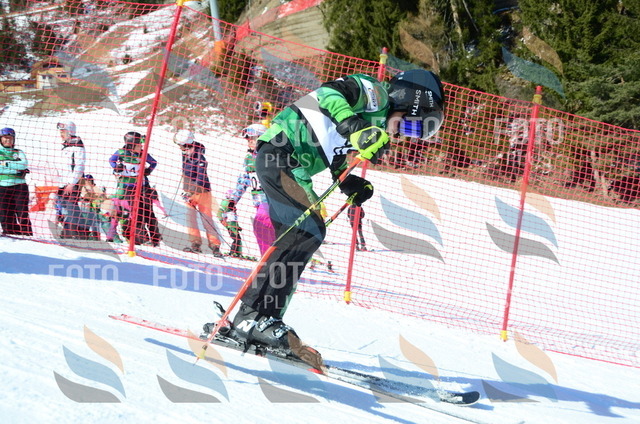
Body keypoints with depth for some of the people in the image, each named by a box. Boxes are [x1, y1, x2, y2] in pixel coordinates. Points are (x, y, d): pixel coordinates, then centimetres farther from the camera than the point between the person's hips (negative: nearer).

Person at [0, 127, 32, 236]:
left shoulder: (19, 153, 15)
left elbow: (24, 164, -6)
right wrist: (16, 168, -8)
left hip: (19, 187, 0)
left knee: (23, 214, -8)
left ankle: (28, 235, -9)